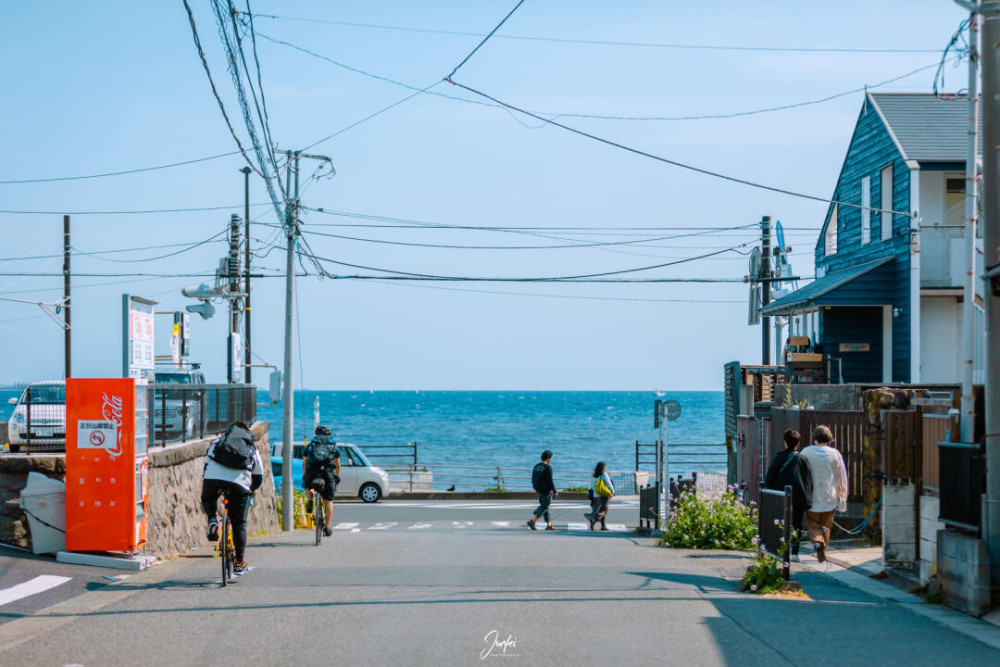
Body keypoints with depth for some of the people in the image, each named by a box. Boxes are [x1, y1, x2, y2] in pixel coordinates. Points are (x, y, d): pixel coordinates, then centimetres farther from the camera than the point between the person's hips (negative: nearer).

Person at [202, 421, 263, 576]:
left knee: (207, 498, 35)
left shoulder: (217, 442, 29)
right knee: (239, 524, 12)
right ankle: (240, 564, 14)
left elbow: (207, 465, 30)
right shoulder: (253, 449, 28)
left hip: (213, 478, 0)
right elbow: (258, 479, 28)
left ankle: (212, 520, 5)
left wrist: (205, 487, 43)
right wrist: (251, 490, 47)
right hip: (239, 482, 0)